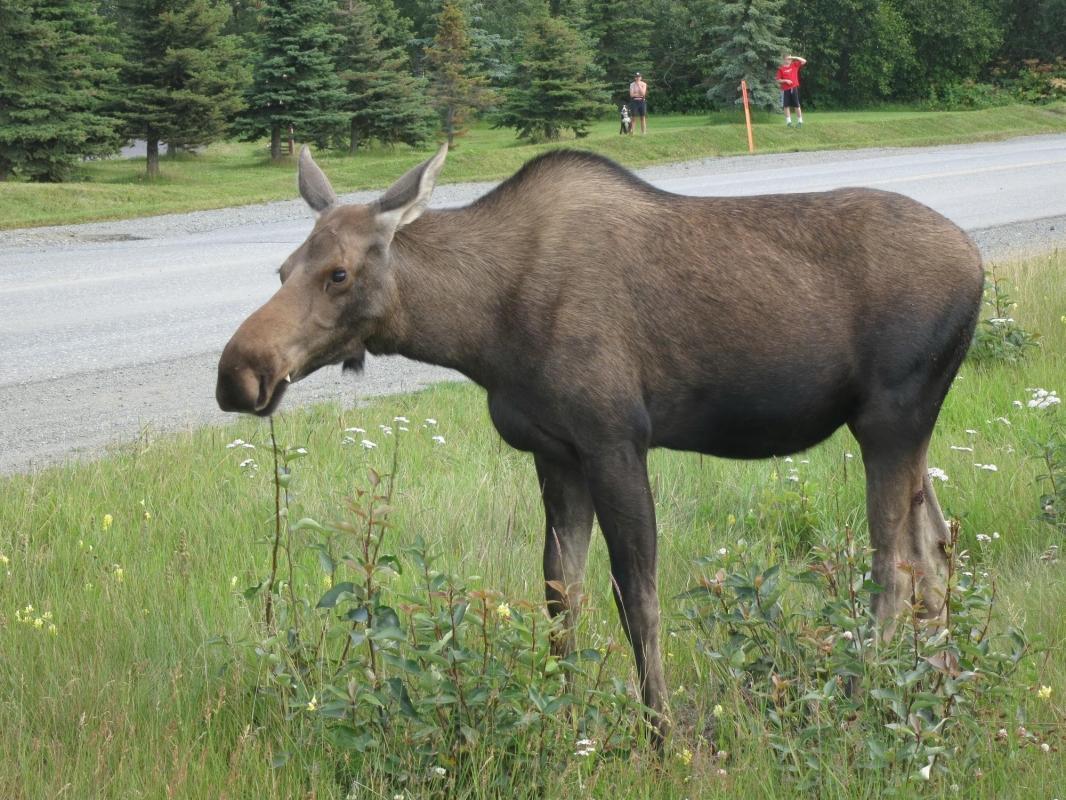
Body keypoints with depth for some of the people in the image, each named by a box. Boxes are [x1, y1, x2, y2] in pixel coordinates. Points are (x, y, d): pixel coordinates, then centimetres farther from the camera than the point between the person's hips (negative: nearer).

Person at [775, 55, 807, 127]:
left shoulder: (794, 65, 8)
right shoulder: (781, 69, 2)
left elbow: (804, 61, 3)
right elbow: (778, 80, 3)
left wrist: (794, 58, -3)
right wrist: (785, 81, -15)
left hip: (794, 88, 0)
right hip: (785, 89, 0)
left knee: (797, 105, 0)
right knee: (786, 106, -1)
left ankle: (800, 121, 6)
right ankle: (788, 121, 5)